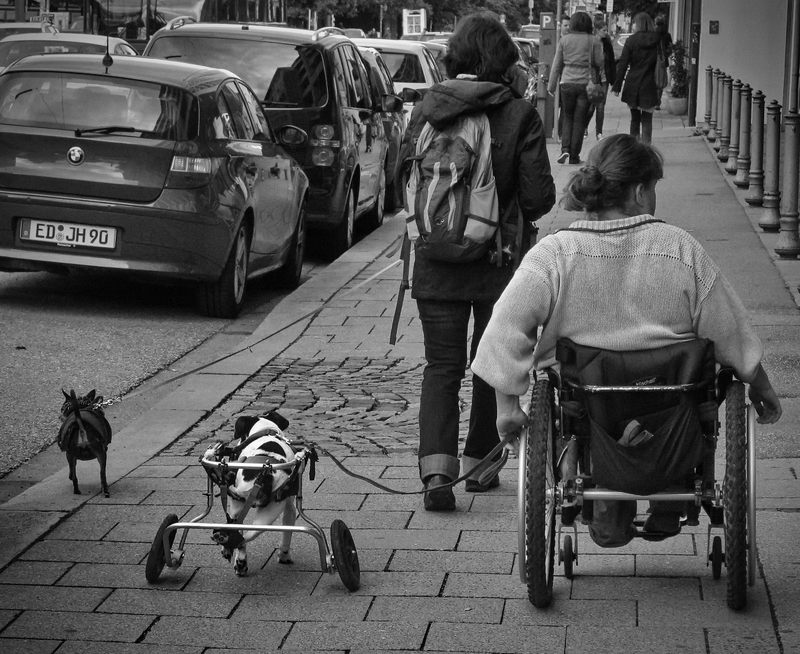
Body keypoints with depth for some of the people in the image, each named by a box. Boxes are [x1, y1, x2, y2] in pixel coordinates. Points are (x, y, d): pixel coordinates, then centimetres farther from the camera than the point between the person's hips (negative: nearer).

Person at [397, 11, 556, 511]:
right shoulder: (519, 115, -12)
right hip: (501, 263, -1)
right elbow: (539, 197, -12)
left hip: (437, 262, 1)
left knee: (442, 365, 6)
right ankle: (479, 464, 26)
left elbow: (405, 179, 2)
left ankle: (436, 469, -10)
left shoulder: (427, 108, -5)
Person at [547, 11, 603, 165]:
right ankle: (574, 156, 7)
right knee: (579, 120, 6)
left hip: (567, 83, 1)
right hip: (586, 83, -1)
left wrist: (552, 85, 9)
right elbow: (599, 63, -4)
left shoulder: (564, 40, 1)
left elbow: (557, 64, 4)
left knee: (567, 117, 16)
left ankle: (565, 149, -1)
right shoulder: (594, 41, -2)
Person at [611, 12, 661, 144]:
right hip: (649, 87, 0)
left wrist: (617, 86, -2)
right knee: (647, 120, 4)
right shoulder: (657, 40, -1)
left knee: (634, 119, 13)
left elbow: (623, 64, -6)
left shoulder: (632, 40, -6)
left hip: (632, 85, 0)